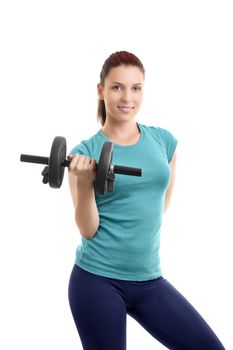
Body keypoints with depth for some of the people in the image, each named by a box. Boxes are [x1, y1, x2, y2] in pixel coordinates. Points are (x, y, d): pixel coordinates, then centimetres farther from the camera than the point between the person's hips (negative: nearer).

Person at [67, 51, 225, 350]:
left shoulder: (164, 140, 5)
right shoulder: (85, 152, -6)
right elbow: (87, 230, -9)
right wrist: (84, 183, -22)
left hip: (149, 279, 4)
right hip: (97, 279, -3)